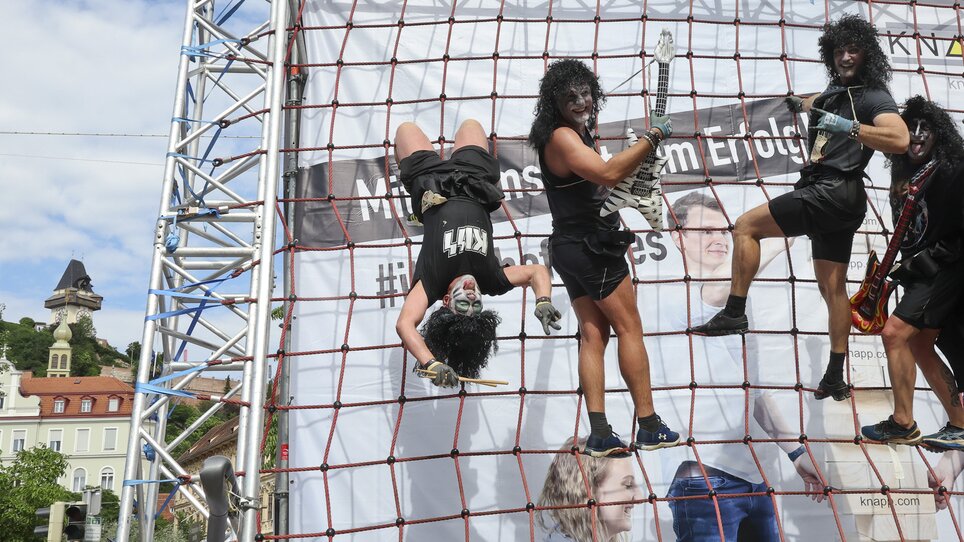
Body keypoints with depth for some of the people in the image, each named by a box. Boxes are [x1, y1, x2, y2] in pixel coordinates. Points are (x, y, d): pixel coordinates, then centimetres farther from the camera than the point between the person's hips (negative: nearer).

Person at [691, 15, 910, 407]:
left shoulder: (872, 96, -8)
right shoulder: (838, 90, 18)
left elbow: (900, 140, -26)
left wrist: (847, 127, -31)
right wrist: (801, 105, 29)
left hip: (834, 193, -10)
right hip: (829, 197, 10)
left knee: (746, 226, -11)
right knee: (832, 287, 9)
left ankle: (734, 313, -11)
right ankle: (835, 378, 14)